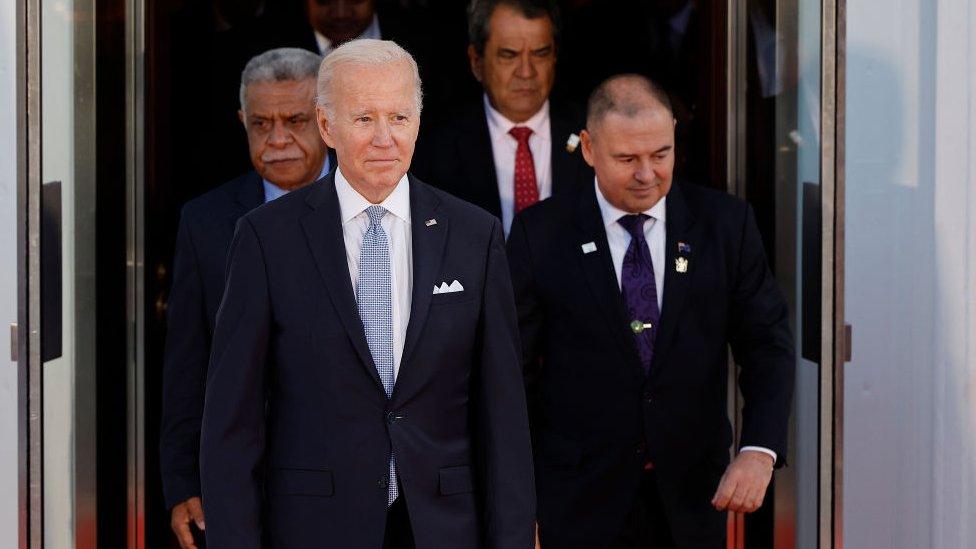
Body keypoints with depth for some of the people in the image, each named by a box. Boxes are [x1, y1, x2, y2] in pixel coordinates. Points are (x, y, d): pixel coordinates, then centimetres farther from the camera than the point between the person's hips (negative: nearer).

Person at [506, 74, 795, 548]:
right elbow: (516, 371, -1)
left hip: (692, 503, 2)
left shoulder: (725, 223, 0)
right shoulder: (541, 234, -4)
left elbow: (768, 345, -1)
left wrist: (759, 450, -17)